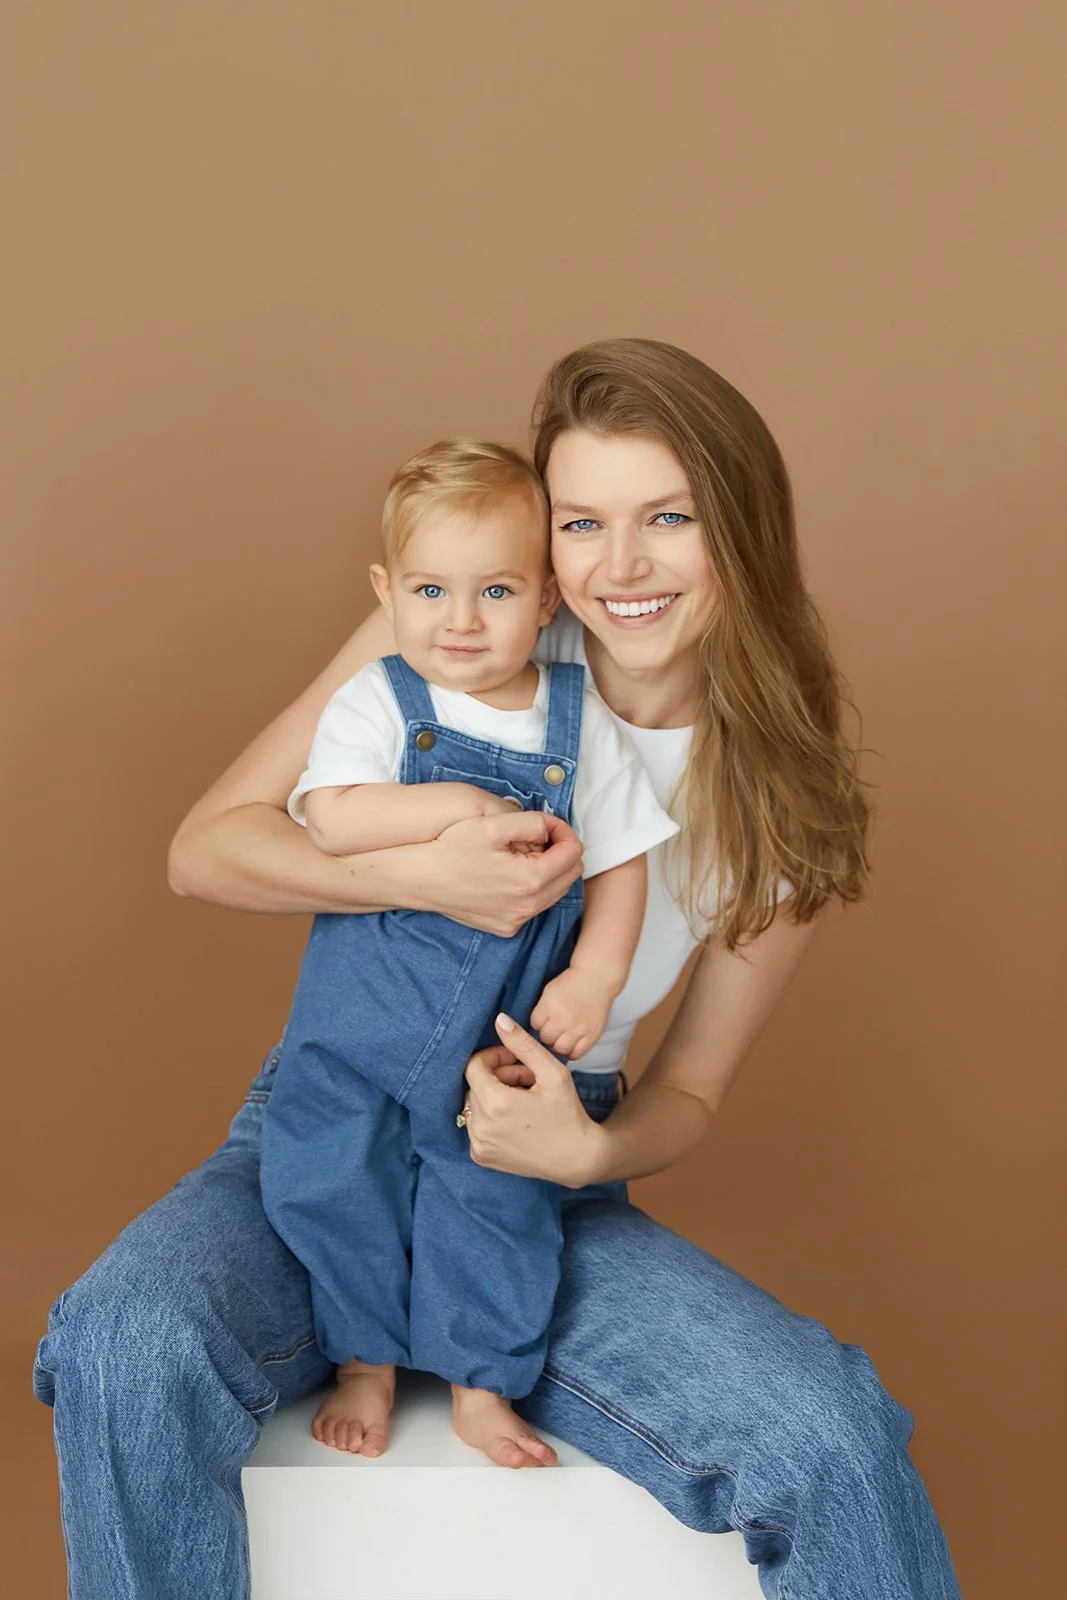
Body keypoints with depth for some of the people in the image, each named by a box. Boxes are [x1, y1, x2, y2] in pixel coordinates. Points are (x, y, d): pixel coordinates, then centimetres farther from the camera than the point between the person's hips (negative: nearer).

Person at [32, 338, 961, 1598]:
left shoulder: (785, 801, -2)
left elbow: (688, 1092, 5)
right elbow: (204, 847, -8)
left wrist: (584, 1150, -18)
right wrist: (423, 874, -25)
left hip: (546, 1175, 1)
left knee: (834, 1440, -25)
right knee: (127, 1352, -31)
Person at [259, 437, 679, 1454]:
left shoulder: (580, 721, 0)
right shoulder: (375, 702, -6)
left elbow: (619, 858, 3)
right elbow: (330, 816, -21)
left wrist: (596, 976, -9)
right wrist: (456, 806, -25)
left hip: (512, 1026, 1)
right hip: (366, 1014, 0)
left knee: (495, 1198, 6)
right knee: (337, 1180, 7)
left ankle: (481, 1382, 28)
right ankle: (365, 1361, 31)